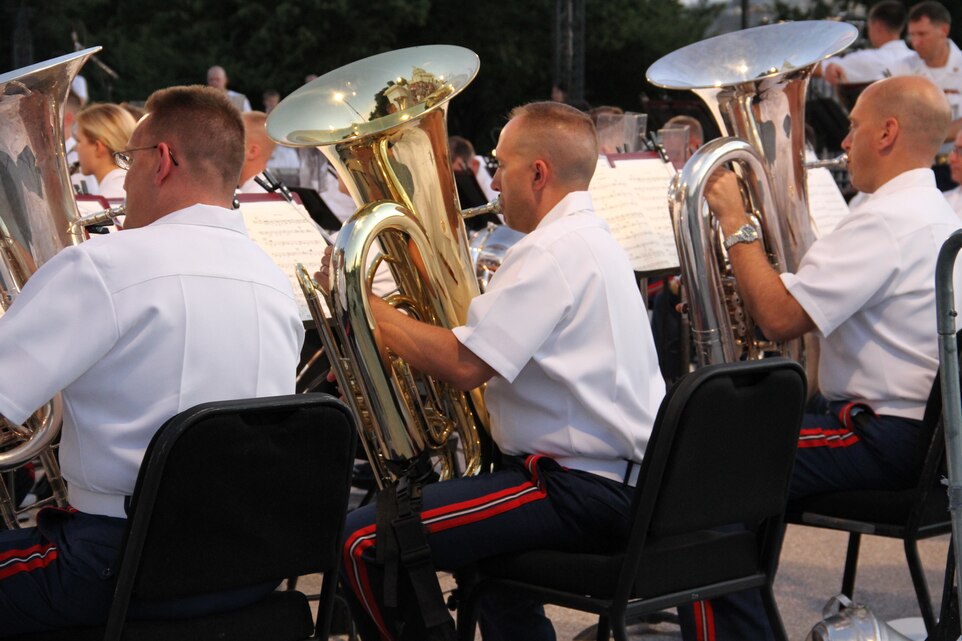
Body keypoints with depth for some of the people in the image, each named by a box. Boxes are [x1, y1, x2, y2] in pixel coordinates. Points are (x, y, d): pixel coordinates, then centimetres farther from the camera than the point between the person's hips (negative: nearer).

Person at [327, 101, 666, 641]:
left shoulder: (554, 251, -17)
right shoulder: (595, 239, 17)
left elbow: (463, 366, -23)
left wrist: (360, 302, -12)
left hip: (581, 490, -11)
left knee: (362, 543, -15)